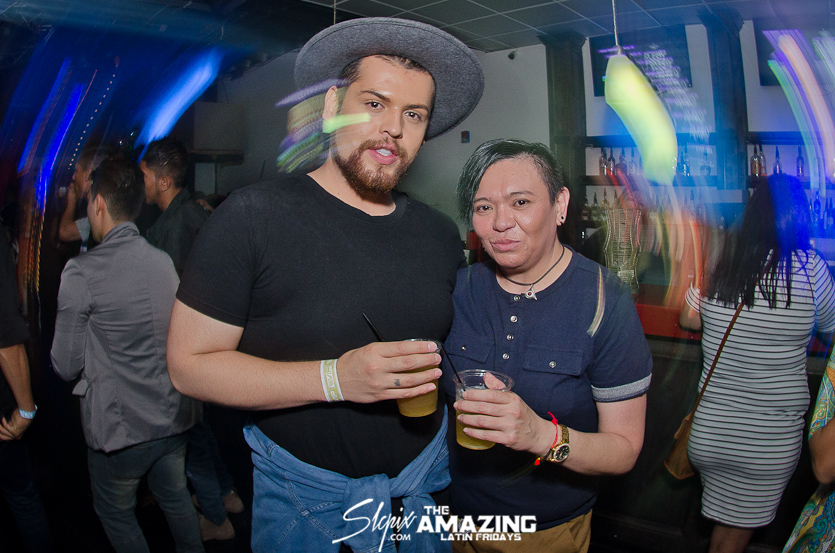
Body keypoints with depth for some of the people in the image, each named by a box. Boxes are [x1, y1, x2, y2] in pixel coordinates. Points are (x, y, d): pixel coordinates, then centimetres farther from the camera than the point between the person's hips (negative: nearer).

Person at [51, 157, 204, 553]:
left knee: (116, 514, 20)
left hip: (119, 429, -5)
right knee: (175, 499, 25)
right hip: (175, 418, 5)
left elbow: (66, 366, -11)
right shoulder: (165, 261, -1)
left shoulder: (83, 273, -18)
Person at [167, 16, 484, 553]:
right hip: (306, 497, -4)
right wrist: (334, 379, -27)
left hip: (425, 478, 5)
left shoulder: (440, 233, 0)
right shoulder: (252, 216, -16)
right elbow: (190, 363, -17)